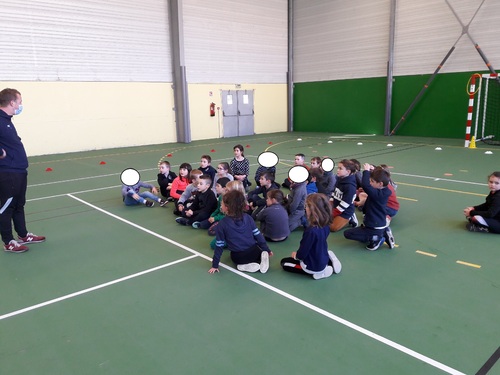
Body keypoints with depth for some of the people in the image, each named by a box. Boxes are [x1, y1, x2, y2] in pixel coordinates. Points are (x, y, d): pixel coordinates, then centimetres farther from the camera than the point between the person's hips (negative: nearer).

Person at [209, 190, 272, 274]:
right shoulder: (247, 217, -5)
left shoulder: (222, 224, -12)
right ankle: (263, 256, 1)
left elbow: (219, 246, -8)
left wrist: (215, 265, 1)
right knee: (257, 252, 35)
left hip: (238, 257, -1)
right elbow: (258, 235, -1)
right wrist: (267, 250, 11)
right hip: (254, 251, 2)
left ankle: (244, 266, 0)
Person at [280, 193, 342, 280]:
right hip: (323, 260, 8)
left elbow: (303, 252, -21)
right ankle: (330, 263, 12)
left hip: (313, 266, -8)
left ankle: (317, 272, -3)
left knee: (284, 262, 12)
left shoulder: (311, 231, -35)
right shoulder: (326, 226, -11)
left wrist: (296, 255, -3)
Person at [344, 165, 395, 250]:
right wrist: (372, 171, 3)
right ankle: (384, 234, 13)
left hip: (374, 229, -9)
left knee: (347, 234, -5)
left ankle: (374, 238, -7)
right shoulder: (383, 191, -1)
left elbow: (365, 185, -41)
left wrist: (366, 171, -28)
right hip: (381, 225, 9)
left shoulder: (378, 194, -28)